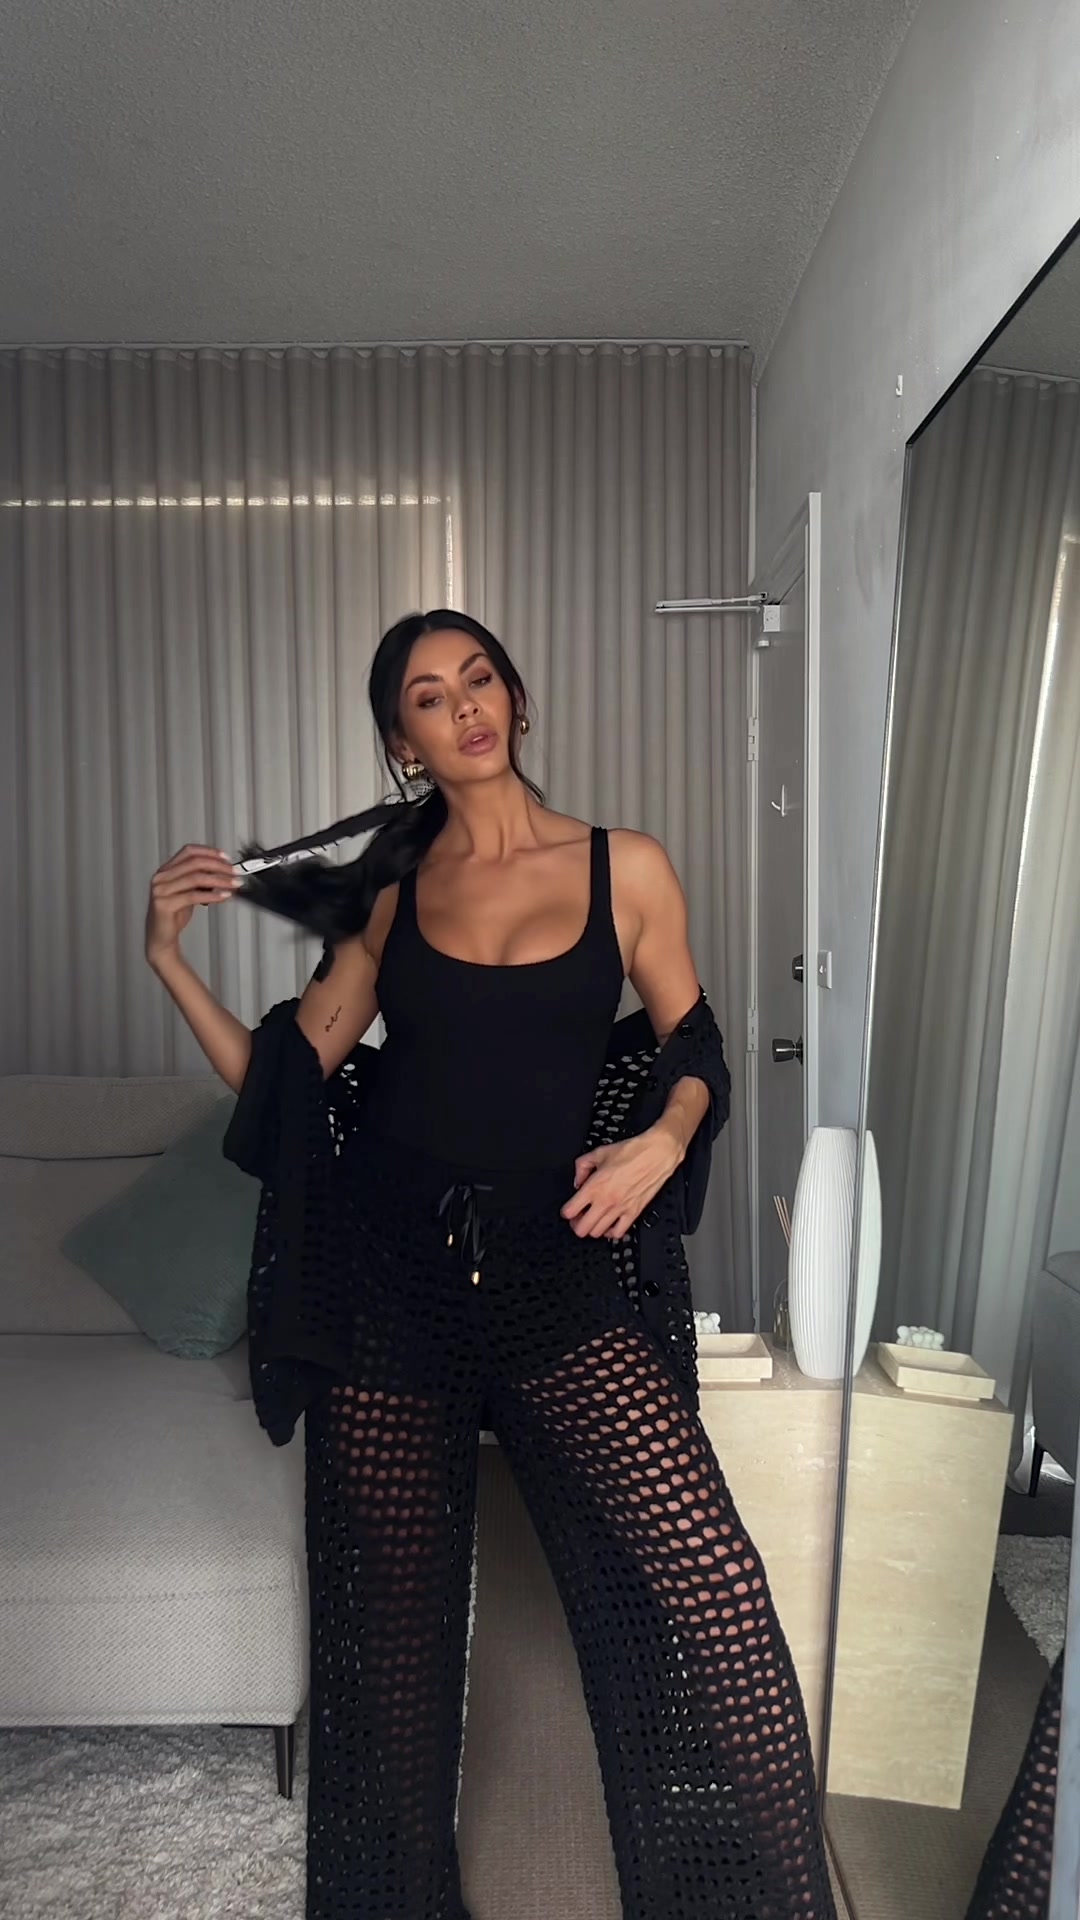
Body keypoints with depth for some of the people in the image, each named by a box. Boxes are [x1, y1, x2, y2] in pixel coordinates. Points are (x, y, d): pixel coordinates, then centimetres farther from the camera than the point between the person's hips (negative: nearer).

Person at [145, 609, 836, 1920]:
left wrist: (660, 1142, -10)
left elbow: (692, 1049, 10)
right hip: (389, 1272, 2)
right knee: (386, 1620, 12)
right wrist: (169, 960, -5)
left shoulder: (626, 868, 3)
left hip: (558, 1271, -1)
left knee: (712, 1586, -14)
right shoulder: (387, 894, 8)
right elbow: (279, 1083, 6)